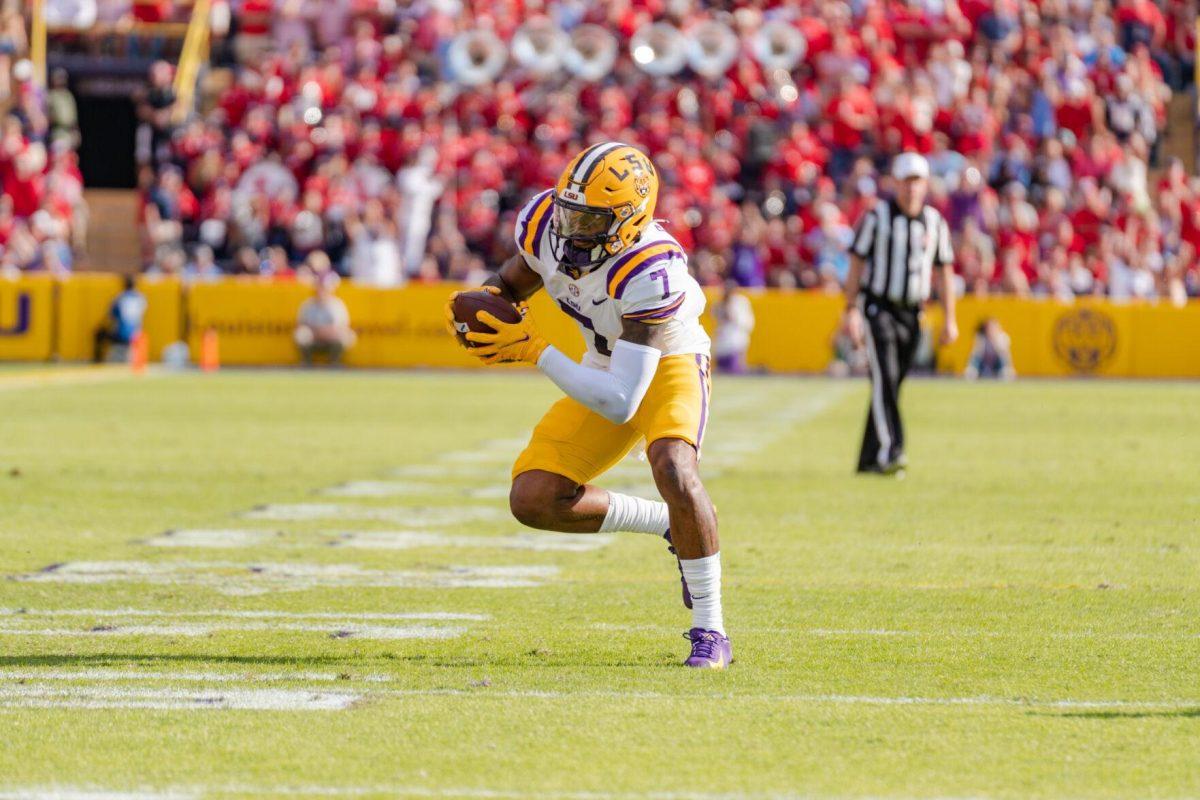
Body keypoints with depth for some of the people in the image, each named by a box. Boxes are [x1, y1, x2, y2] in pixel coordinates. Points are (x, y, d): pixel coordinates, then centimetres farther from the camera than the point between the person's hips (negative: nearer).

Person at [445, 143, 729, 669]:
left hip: (668, 364, -6)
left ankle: (709, 631, -22)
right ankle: (672, 526, 14)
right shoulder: (544, 223, -19)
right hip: (608, 368, 6)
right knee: (533, 500, -7)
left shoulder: (649, 273, -38)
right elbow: (512, 283, 5)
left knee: (672, 467, -35)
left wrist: (534, 352, -36)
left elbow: (621, 402, -39)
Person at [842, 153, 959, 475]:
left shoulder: (935, 222, 7)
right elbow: (857, 263, -2)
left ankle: (869, 459, 12)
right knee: (884, 378, -19)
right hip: (878, 307, -4)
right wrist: (851, 310, -9)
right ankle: (889, 450, -28)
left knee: (891, 385, 6)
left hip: (911, 314, 4)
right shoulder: (877, 216, -4)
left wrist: (950, 319, 8)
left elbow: (944, 271, 12)